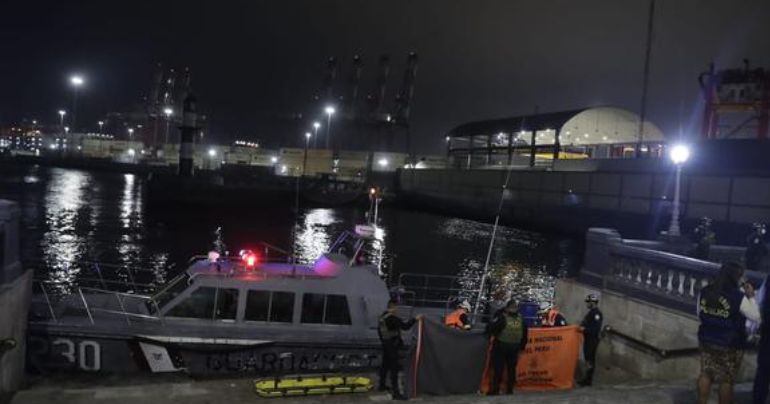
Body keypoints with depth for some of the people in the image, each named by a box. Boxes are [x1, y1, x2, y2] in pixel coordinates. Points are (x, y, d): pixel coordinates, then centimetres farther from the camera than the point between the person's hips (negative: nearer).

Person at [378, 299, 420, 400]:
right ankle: (395, 393, -9)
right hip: (392, 346, -10)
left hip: (385, 344, 10)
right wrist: (415, 319, -19)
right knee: (394, 368, -9)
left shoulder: (382, 317, 7)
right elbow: (405, 326, -26)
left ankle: (382, 386, 37)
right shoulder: (393, 318, -22)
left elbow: (379, 329, 18)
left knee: (385, 365, 22)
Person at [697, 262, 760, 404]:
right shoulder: (739, 297, -19)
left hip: (707, 340, 5)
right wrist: (751, 297, 0)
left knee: (705, 374, 15)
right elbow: (755, 317, -7)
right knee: (726, 380, 10)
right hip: (730, 345, -5)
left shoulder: (705, 292, -3)